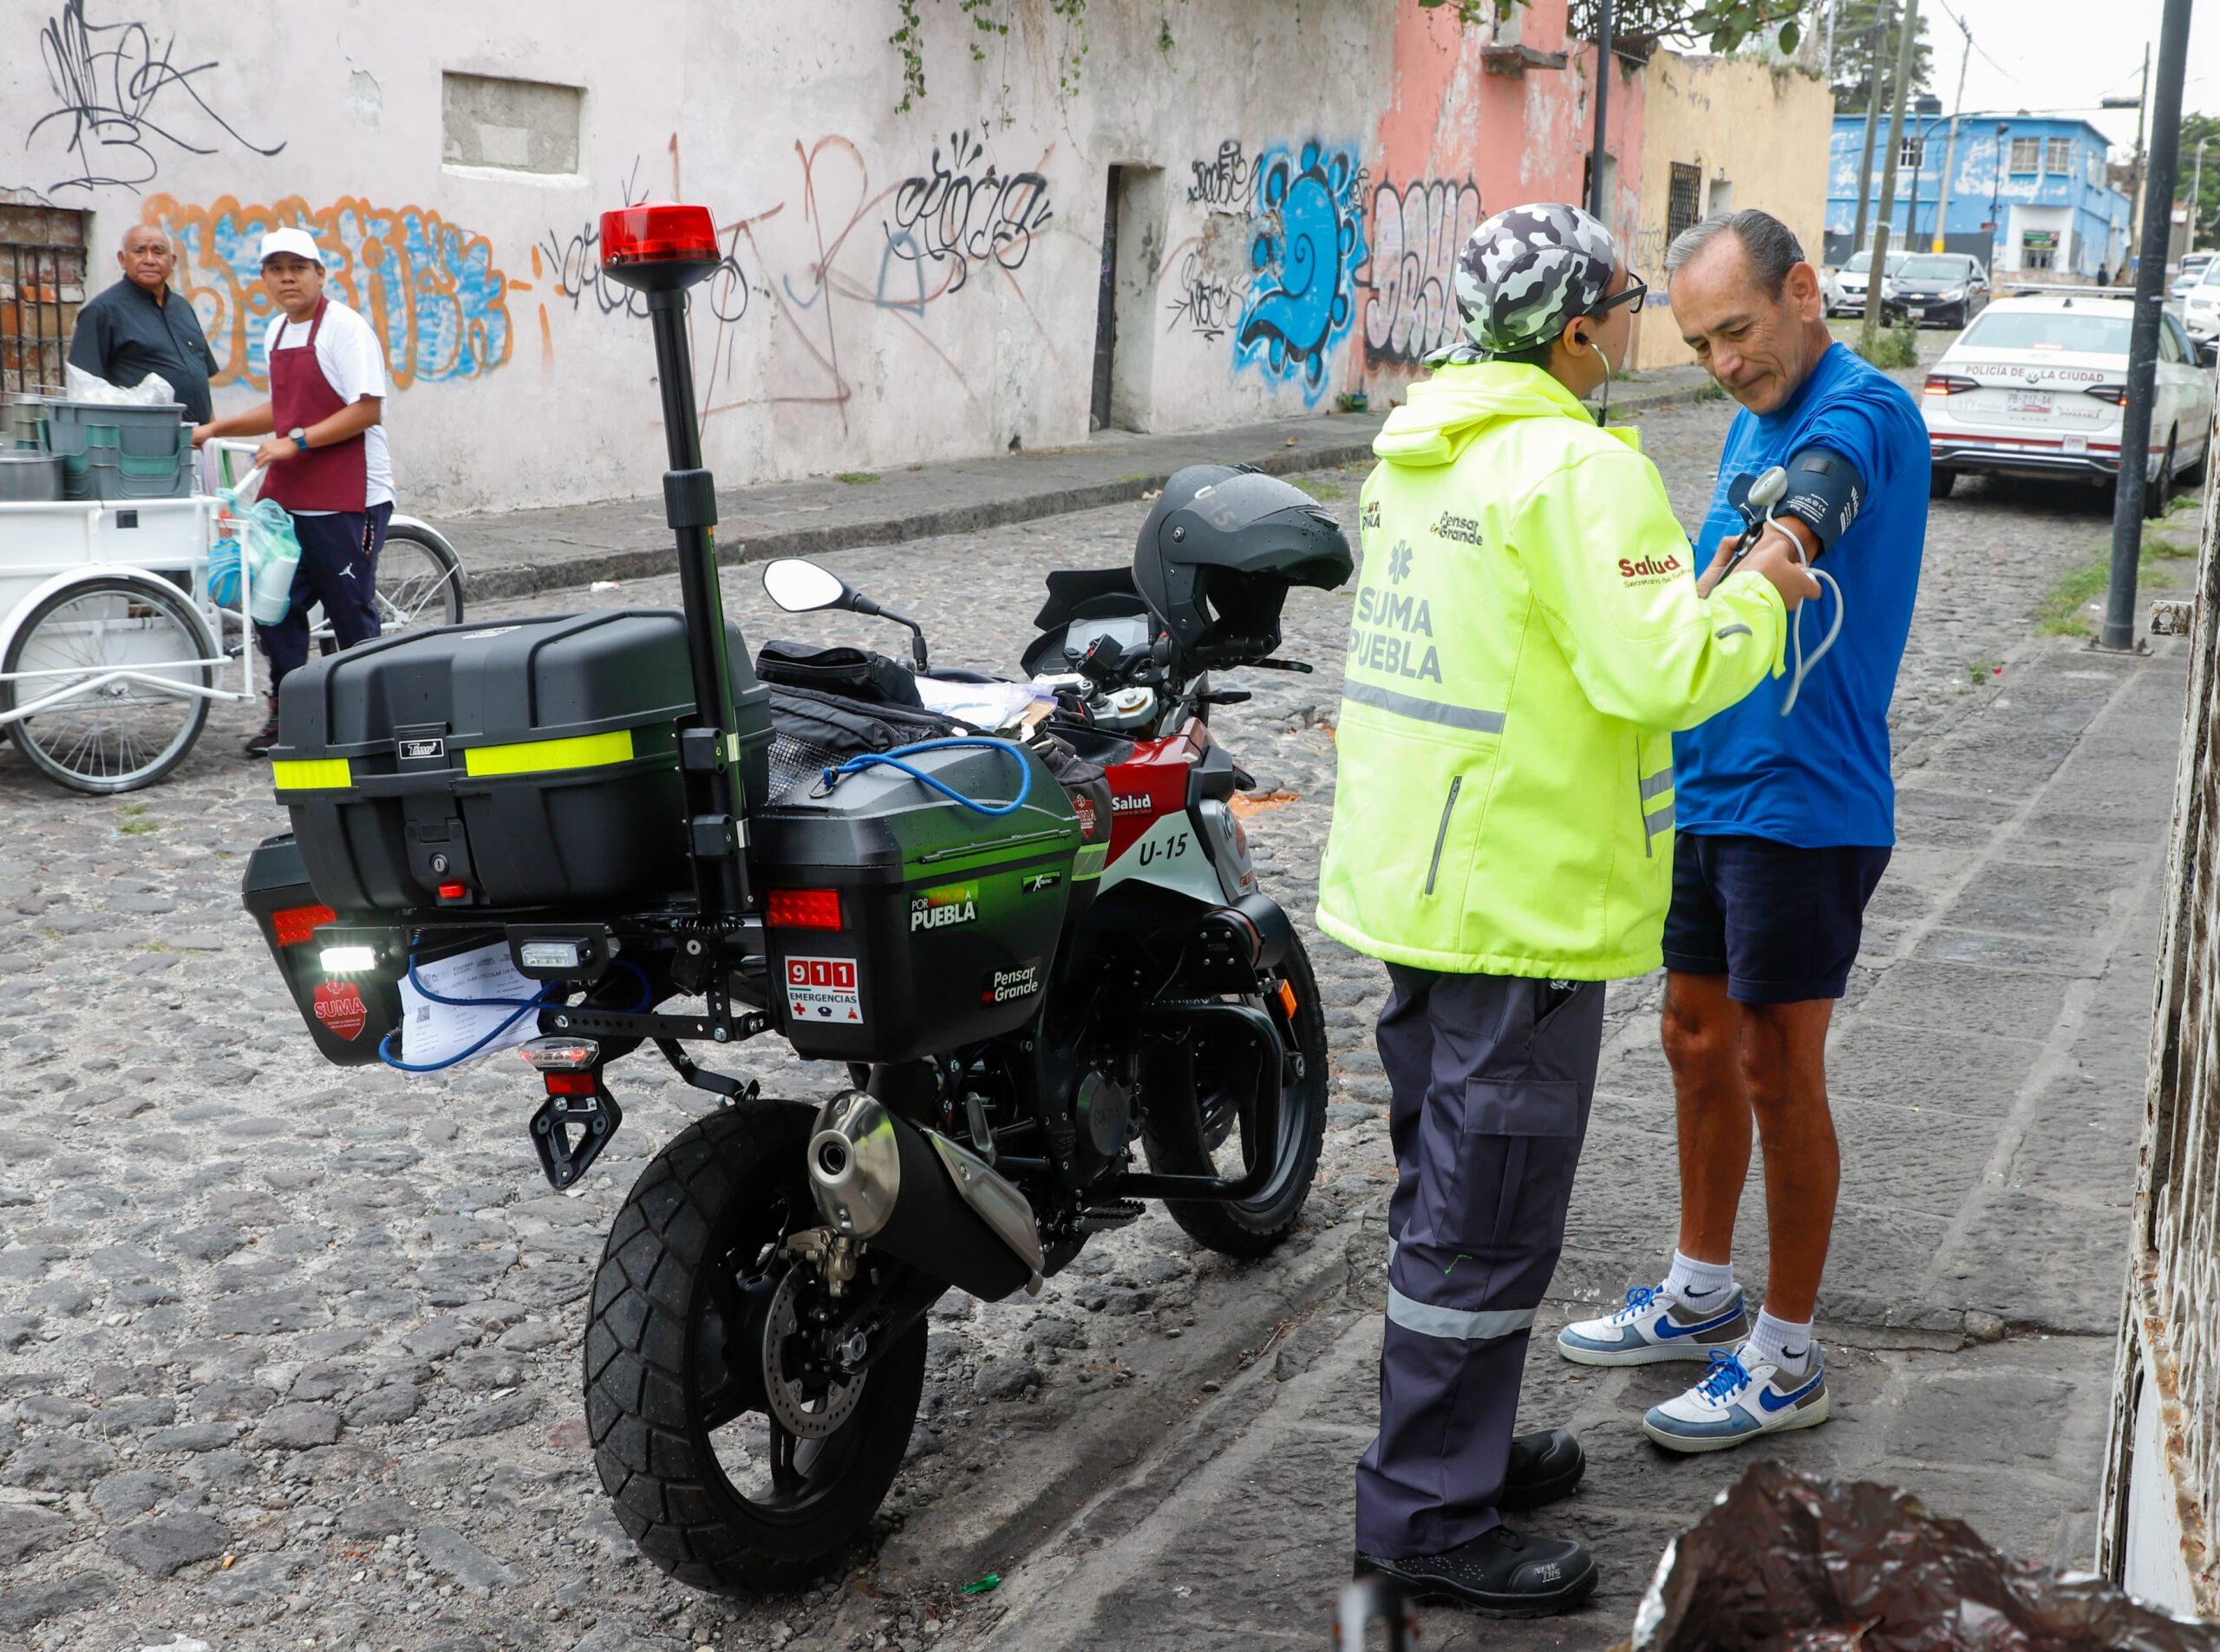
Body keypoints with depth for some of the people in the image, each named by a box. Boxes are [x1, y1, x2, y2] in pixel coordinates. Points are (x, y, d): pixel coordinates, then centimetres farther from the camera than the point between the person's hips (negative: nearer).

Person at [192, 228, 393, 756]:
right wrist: (214, 429, 17)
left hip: (346, 499, -8)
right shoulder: (279, 331, 14)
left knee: (350, 611, -1)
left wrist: (296, 442, -20)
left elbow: (367, 411, -17)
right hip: (286, 494, 8)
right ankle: (285, 715, 17)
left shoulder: (344, 328, -10)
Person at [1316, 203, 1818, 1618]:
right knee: (1490, 1218, 0)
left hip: (1416, 878, 10)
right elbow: (1660, 670, -26)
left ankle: (1453, 1443, 34)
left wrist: (1714, 587, 17)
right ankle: (1430, 1513, 9)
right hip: (1525, 903, -10)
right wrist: (1755, 599, -7)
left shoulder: (1423, 449, 11)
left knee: (1451, 1190, 20)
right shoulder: (1578, 467, -18)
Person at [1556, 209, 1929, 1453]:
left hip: (1803, 802, -9)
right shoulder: (1755, 421, 13)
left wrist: (1768, 551, -57)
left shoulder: (1861, 410, -16)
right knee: (1698, 1045, 17)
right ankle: (1703, 1294, 34)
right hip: (1710, 789, 9)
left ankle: (1788, 1358, 14)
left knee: (1778, 1073, 0)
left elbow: (1811, 503, -38)